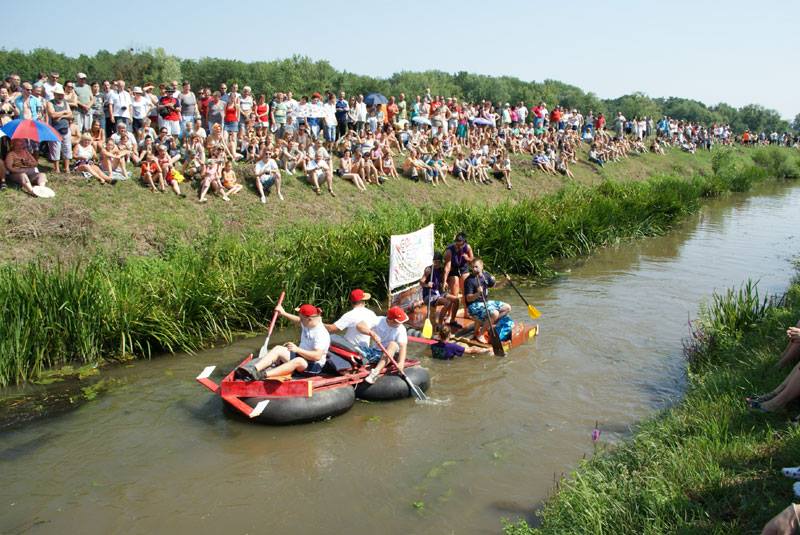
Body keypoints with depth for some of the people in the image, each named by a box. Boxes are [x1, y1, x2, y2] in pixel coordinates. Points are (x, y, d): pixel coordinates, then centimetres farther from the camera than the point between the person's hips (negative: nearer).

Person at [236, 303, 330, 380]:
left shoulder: (321, 334, -23)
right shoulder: (307, 323, 3)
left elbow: (317, 356, -33)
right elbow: (297, 320, 28)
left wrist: (297, 349, -37)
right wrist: (284, 313, 20)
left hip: (314, 365, -9)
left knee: (298, 361, -40)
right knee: (278, 349, -11)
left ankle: (263, 375, -50)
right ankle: (253, 369, -30)